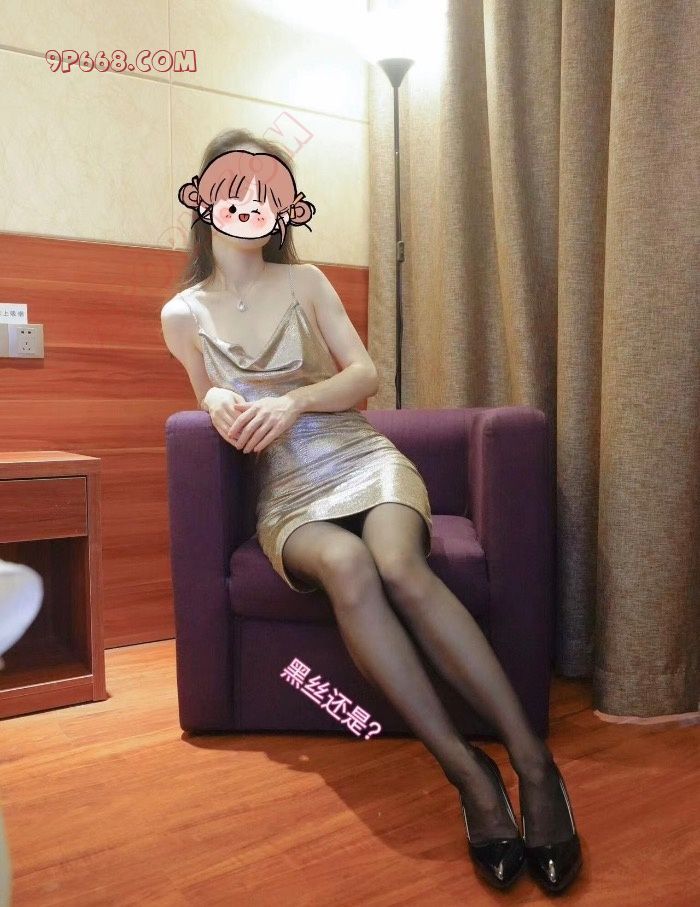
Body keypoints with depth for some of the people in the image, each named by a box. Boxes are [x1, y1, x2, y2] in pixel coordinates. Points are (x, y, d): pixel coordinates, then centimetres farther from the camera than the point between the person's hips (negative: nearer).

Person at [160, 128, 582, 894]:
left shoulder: (305, 281, 8)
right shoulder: (183, 315, 9)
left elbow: (365, 375, 4)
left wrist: (293, 401, -14)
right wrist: (218, 403, -3)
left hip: (363, 459, 0)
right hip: (287, 495, 0)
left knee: (398, 565, -34)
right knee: (345, 564, -36)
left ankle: (532, 760, -30)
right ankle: (466, 770, -32)